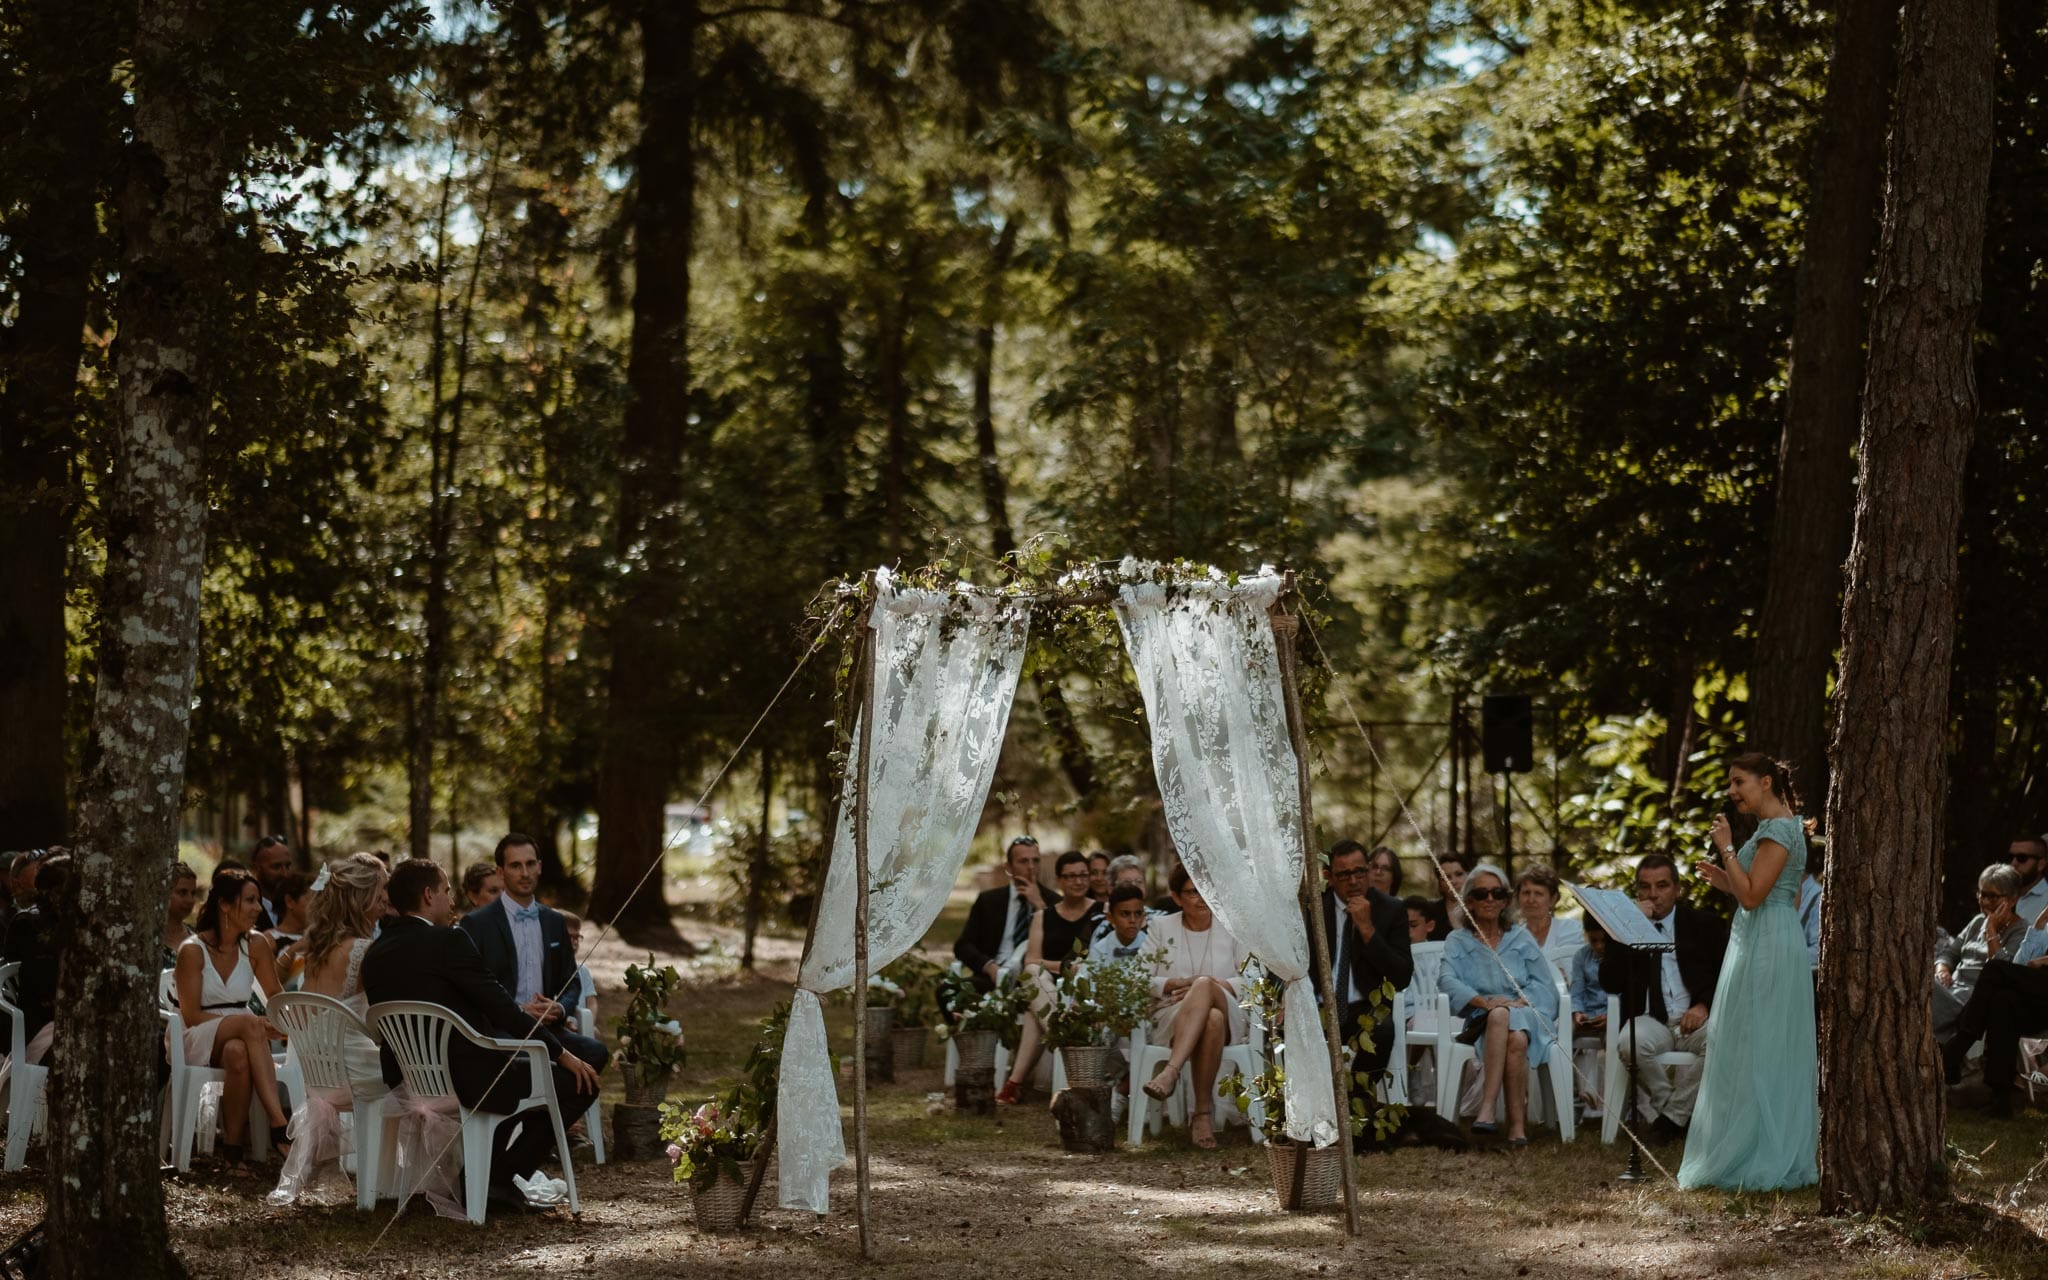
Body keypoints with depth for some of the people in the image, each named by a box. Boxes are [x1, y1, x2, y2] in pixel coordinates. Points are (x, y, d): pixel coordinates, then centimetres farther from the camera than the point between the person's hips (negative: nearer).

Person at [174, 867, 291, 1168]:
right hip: (198, 1041, -3)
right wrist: (249, 1023, -22)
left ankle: (232, 1144, -36)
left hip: (239, 1038, 3)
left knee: (238, 1053, -38)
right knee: (249, 1024, -37)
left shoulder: (256, 944, 5)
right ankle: (278, 1123, -46)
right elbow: (191, 1016, -11)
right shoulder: (193, 950, -8)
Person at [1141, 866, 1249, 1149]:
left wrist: (1216, 985, -10)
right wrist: (1179, 984, -12)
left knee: (1205, 986, -38)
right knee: (1211, 1019, -39)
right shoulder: (1161, 927, 14)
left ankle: (1170, 1073, -49)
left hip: (1228, 1015, 1)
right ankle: (1203, 1114, -45)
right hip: (1170, 1018, 0)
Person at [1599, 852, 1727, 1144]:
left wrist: (1705, 1006, -13)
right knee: (1630, 1042, -36)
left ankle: (1672, 1117, -20)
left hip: (1695, 1020, 0)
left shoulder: (1703, 925, 13)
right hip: (1649, 1021, 0)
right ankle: (1677, 1116, -15)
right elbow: (1610, 984, -1)